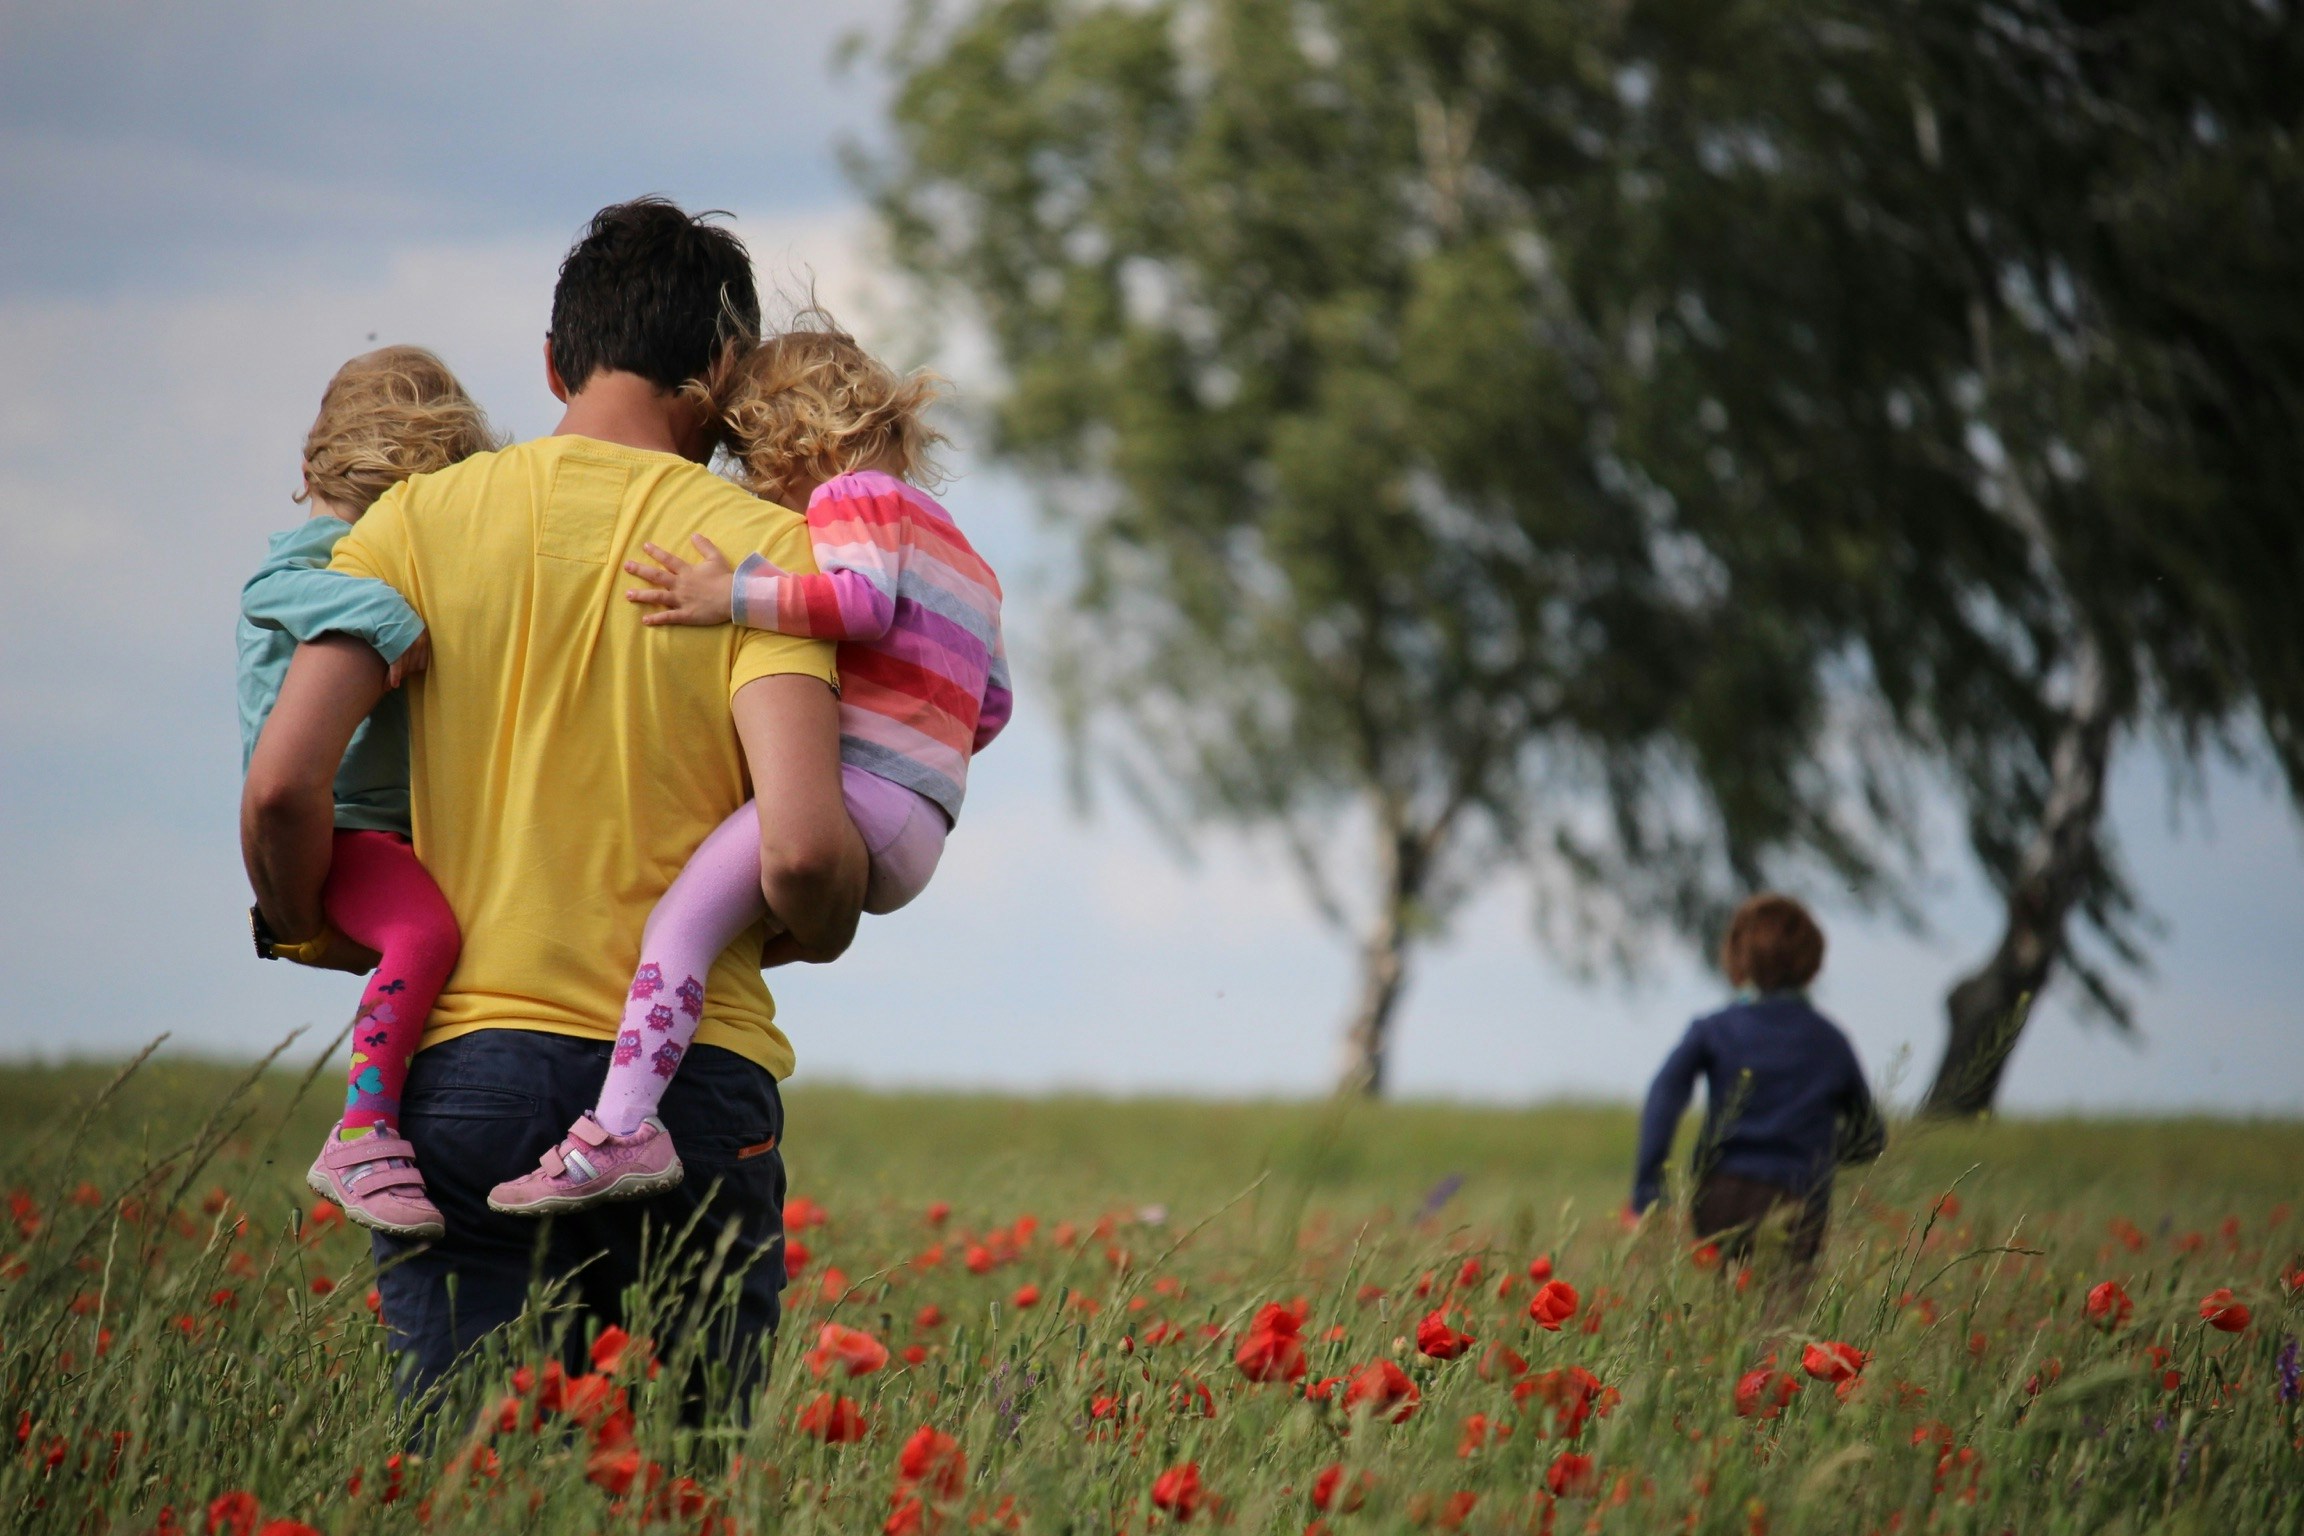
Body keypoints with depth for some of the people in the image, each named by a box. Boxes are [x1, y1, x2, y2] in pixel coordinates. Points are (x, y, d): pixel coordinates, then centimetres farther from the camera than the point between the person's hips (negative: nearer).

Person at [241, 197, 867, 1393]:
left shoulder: (424, 518, 4)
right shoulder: (761, 545, -1)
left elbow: (282, 786, -6)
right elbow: (800, 849, -13)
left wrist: (313, 935, 14)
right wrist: (818, 932, 9)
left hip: (464, 1062, 1)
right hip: (693, 1079, -1)